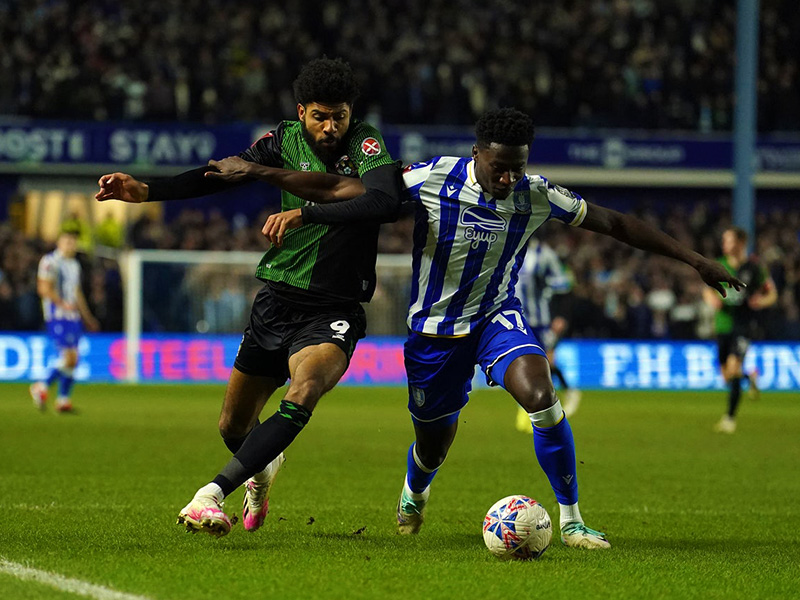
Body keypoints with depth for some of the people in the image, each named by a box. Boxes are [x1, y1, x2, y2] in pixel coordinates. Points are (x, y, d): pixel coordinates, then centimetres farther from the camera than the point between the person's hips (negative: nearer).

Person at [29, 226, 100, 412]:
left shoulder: (74, 264, 19)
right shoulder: (51, 261, -8)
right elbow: (44, 288, -15)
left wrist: (88, 318, 26)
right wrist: (63, 304, -24)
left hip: (73, 318, 8)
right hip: (57, 316, -8)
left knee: (72, 360, 4)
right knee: (69, 358, -16)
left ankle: (63, 400, 8)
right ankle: (42, 387, -2)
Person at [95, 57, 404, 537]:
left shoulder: (365, 145, -12)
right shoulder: (287, 141, 1)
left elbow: (386, 202, -31)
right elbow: (218, 175, 5)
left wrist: (304, 213, -33)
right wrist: (147, 191, -6)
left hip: (333, 313, -5)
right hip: (277, 301, 5)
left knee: (304, 393, -34)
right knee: (233, 426, 12)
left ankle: (215, 491, -39)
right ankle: (263, 469, 48)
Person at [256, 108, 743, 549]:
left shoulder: (537, 195, -13)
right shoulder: (434, 179, -20)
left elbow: (614, 223, -5)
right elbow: (350, 191, -16)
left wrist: (694, 259, -4)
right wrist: (297, 212, -31)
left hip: (498, 315, 1)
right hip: (435, 326, -1)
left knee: (541, 398, -28)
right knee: (434, 445, 12)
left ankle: (571, 521, -14)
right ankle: (413, 495, 52)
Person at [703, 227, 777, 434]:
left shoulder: (754, 267, -4)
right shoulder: (719, 266, 5)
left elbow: (772, 294, 5)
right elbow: (707, 290, 18)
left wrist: (762, 301, -18)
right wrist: (711, 298, -6)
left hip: (743, 325, -4)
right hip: (723, 324, 4)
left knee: (733, 367, -22)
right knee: (727, 377, 7)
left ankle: (730, 418, -15)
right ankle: (750, 378, 44)